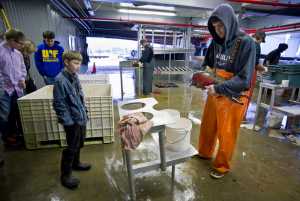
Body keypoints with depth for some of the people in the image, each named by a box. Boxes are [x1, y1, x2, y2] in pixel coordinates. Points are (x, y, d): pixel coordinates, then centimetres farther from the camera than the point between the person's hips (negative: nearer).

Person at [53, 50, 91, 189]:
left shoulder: (74, 76, 5)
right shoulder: (60, 80, -19)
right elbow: (58, 104, -18)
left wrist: (84, 112, 13)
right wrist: (68, 121, -17)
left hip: (81, 117, 8)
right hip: (72, 121, -8)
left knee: (79, 143, 23)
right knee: (71, 147, 5)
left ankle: (76, 163, 45)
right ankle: (65, 175, 24)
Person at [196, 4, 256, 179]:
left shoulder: (246, 42, -16)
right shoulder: (217, 42, 1)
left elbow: (244, 79, -20)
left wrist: (219, 88, -24)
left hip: (233, 98, -5)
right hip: (215, 94, 6)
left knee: (226, 135, 10)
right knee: (207, 127, 18)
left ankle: (222, 166, 33)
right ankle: (204, 153, 44)